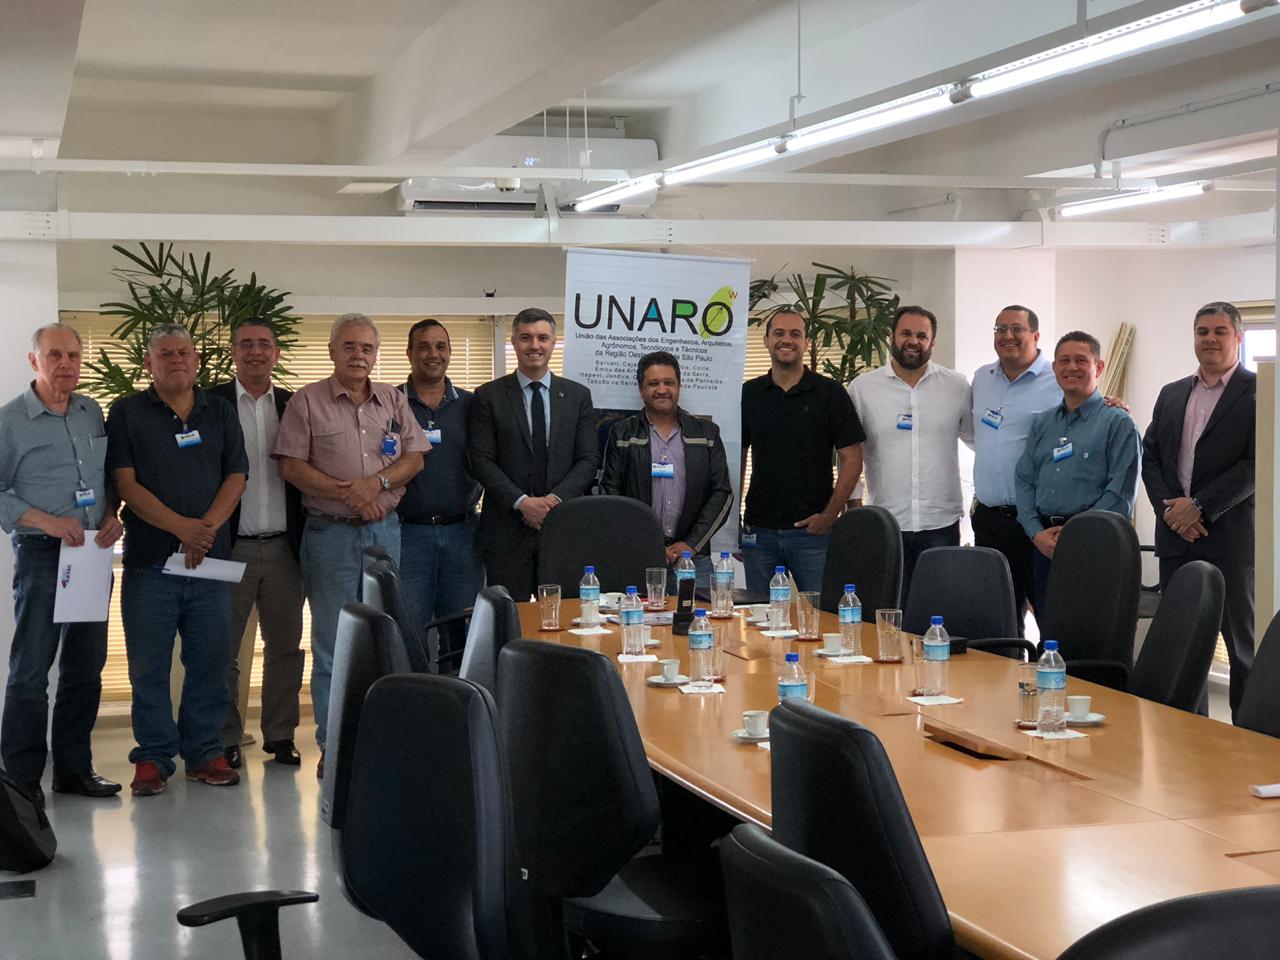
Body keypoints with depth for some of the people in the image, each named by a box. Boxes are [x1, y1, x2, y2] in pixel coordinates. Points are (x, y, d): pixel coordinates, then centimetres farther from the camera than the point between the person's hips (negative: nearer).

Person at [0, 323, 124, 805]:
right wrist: (48, 522, -17)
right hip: (42, 554, -6)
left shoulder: (92, 412, 9)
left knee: (86, 667, 11)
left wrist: (111, 516, 0)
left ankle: (74, 768, 21)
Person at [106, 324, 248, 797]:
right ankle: (153, 758, 10)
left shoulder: (220, 412, 12)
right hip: (149, 562, -2)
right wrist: (180, 526, -16)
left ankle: (204, 752, 15)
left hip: (210, 561, 2)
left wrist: (208, 527, -10)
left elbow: (236, 477, 6)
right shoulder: (126, 413, 3)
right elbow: (126, 484, -5)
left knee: (210, 660, 4)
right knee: (149, 665, 1)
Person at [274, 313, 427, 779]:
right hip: (331, 534, -3)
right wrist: (345, 492, -16)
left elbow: (415, 458, 7)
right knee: (332, 643, -1)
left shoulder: (393, 400, 11)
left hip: (385, 530, 4)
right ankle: (332, 746, 4)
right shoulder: (308, 401, 0)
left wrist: (376, 483, -11)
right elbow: (291, 466, -6)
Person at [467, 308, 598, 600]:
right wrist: (522, 502, -14)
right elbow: (482, 460, -3)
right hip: (507, 530, -2)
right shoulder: (488, 397, 4)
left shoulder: (578, 395, 10)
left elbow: (589, 458, 5)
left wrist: (556, 499, -10)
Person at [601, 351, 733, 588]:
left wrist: (691, 544, -4)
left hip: (693, 555, 1)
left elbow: (722, 493, 7)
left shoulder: (707, 433, 12)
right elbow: (611, 493, 3)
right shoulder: (622, 434, 9)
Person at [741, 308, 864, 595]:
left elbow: (852, 459, -1)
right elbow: (736, 457, 12)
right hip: (759, 532, 3)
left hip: (812, 530, -2)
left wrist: (830, 515, -10)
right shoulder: (749, 394, 9)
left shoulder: (830, 393, 0)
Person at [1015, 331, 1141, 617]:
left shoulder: (1117, 423, 0)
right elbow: (1024, 481, 13)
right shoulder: (1042, 424, 18)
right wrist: (1037, 532, -3)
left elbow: (1121, 492, -9)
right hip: (1043, 545, 5)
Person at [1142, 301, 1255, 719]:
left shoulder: (1258, 392, -4)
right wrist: (1169, 508, -5)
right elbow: (1151, 457, 12)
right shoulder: (1171, 394, 15)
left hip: (1230, 536, -5)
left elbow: (1257, 464, -12)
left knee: (1241, 638, 0)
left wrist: (1199, 506, -15)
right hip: (1176, 536, 5)